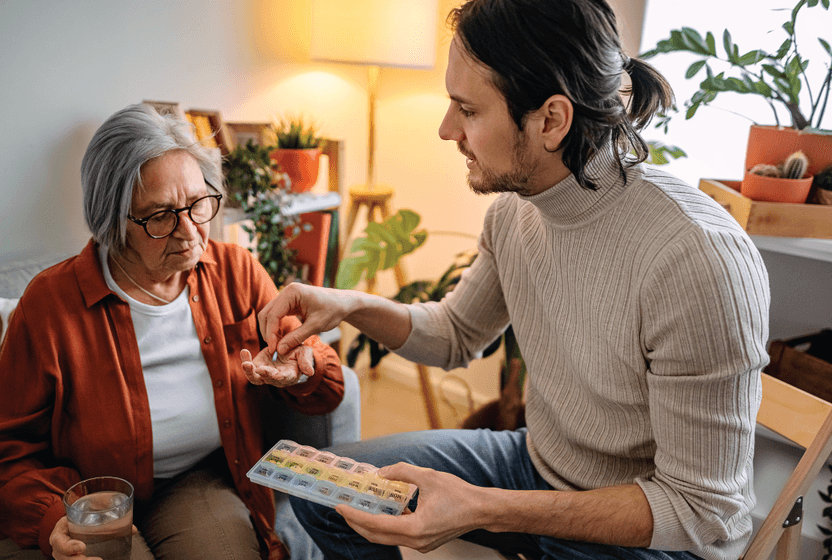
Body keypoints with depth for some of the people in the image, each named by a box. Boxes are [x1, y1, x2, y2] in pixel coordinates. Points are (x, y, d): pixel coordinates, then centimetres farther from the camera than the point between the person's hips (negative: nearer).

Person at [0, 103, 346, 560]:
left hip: (205, 485, 1)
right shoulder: (49, 304, -9)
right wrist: (52, 521, -20)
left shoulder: (237, 272, -2)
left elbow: (328, 388, 3)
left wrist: (300, 371, -20)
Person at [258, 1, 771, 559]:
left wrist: (483, 510, -29)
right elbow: (456, 335, 9)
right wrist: (352, 304, -9)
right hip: (537, 465, 6)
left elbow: (700, 510, -23)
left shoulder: (699, 259, -31)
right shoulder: (514, 209, -8)